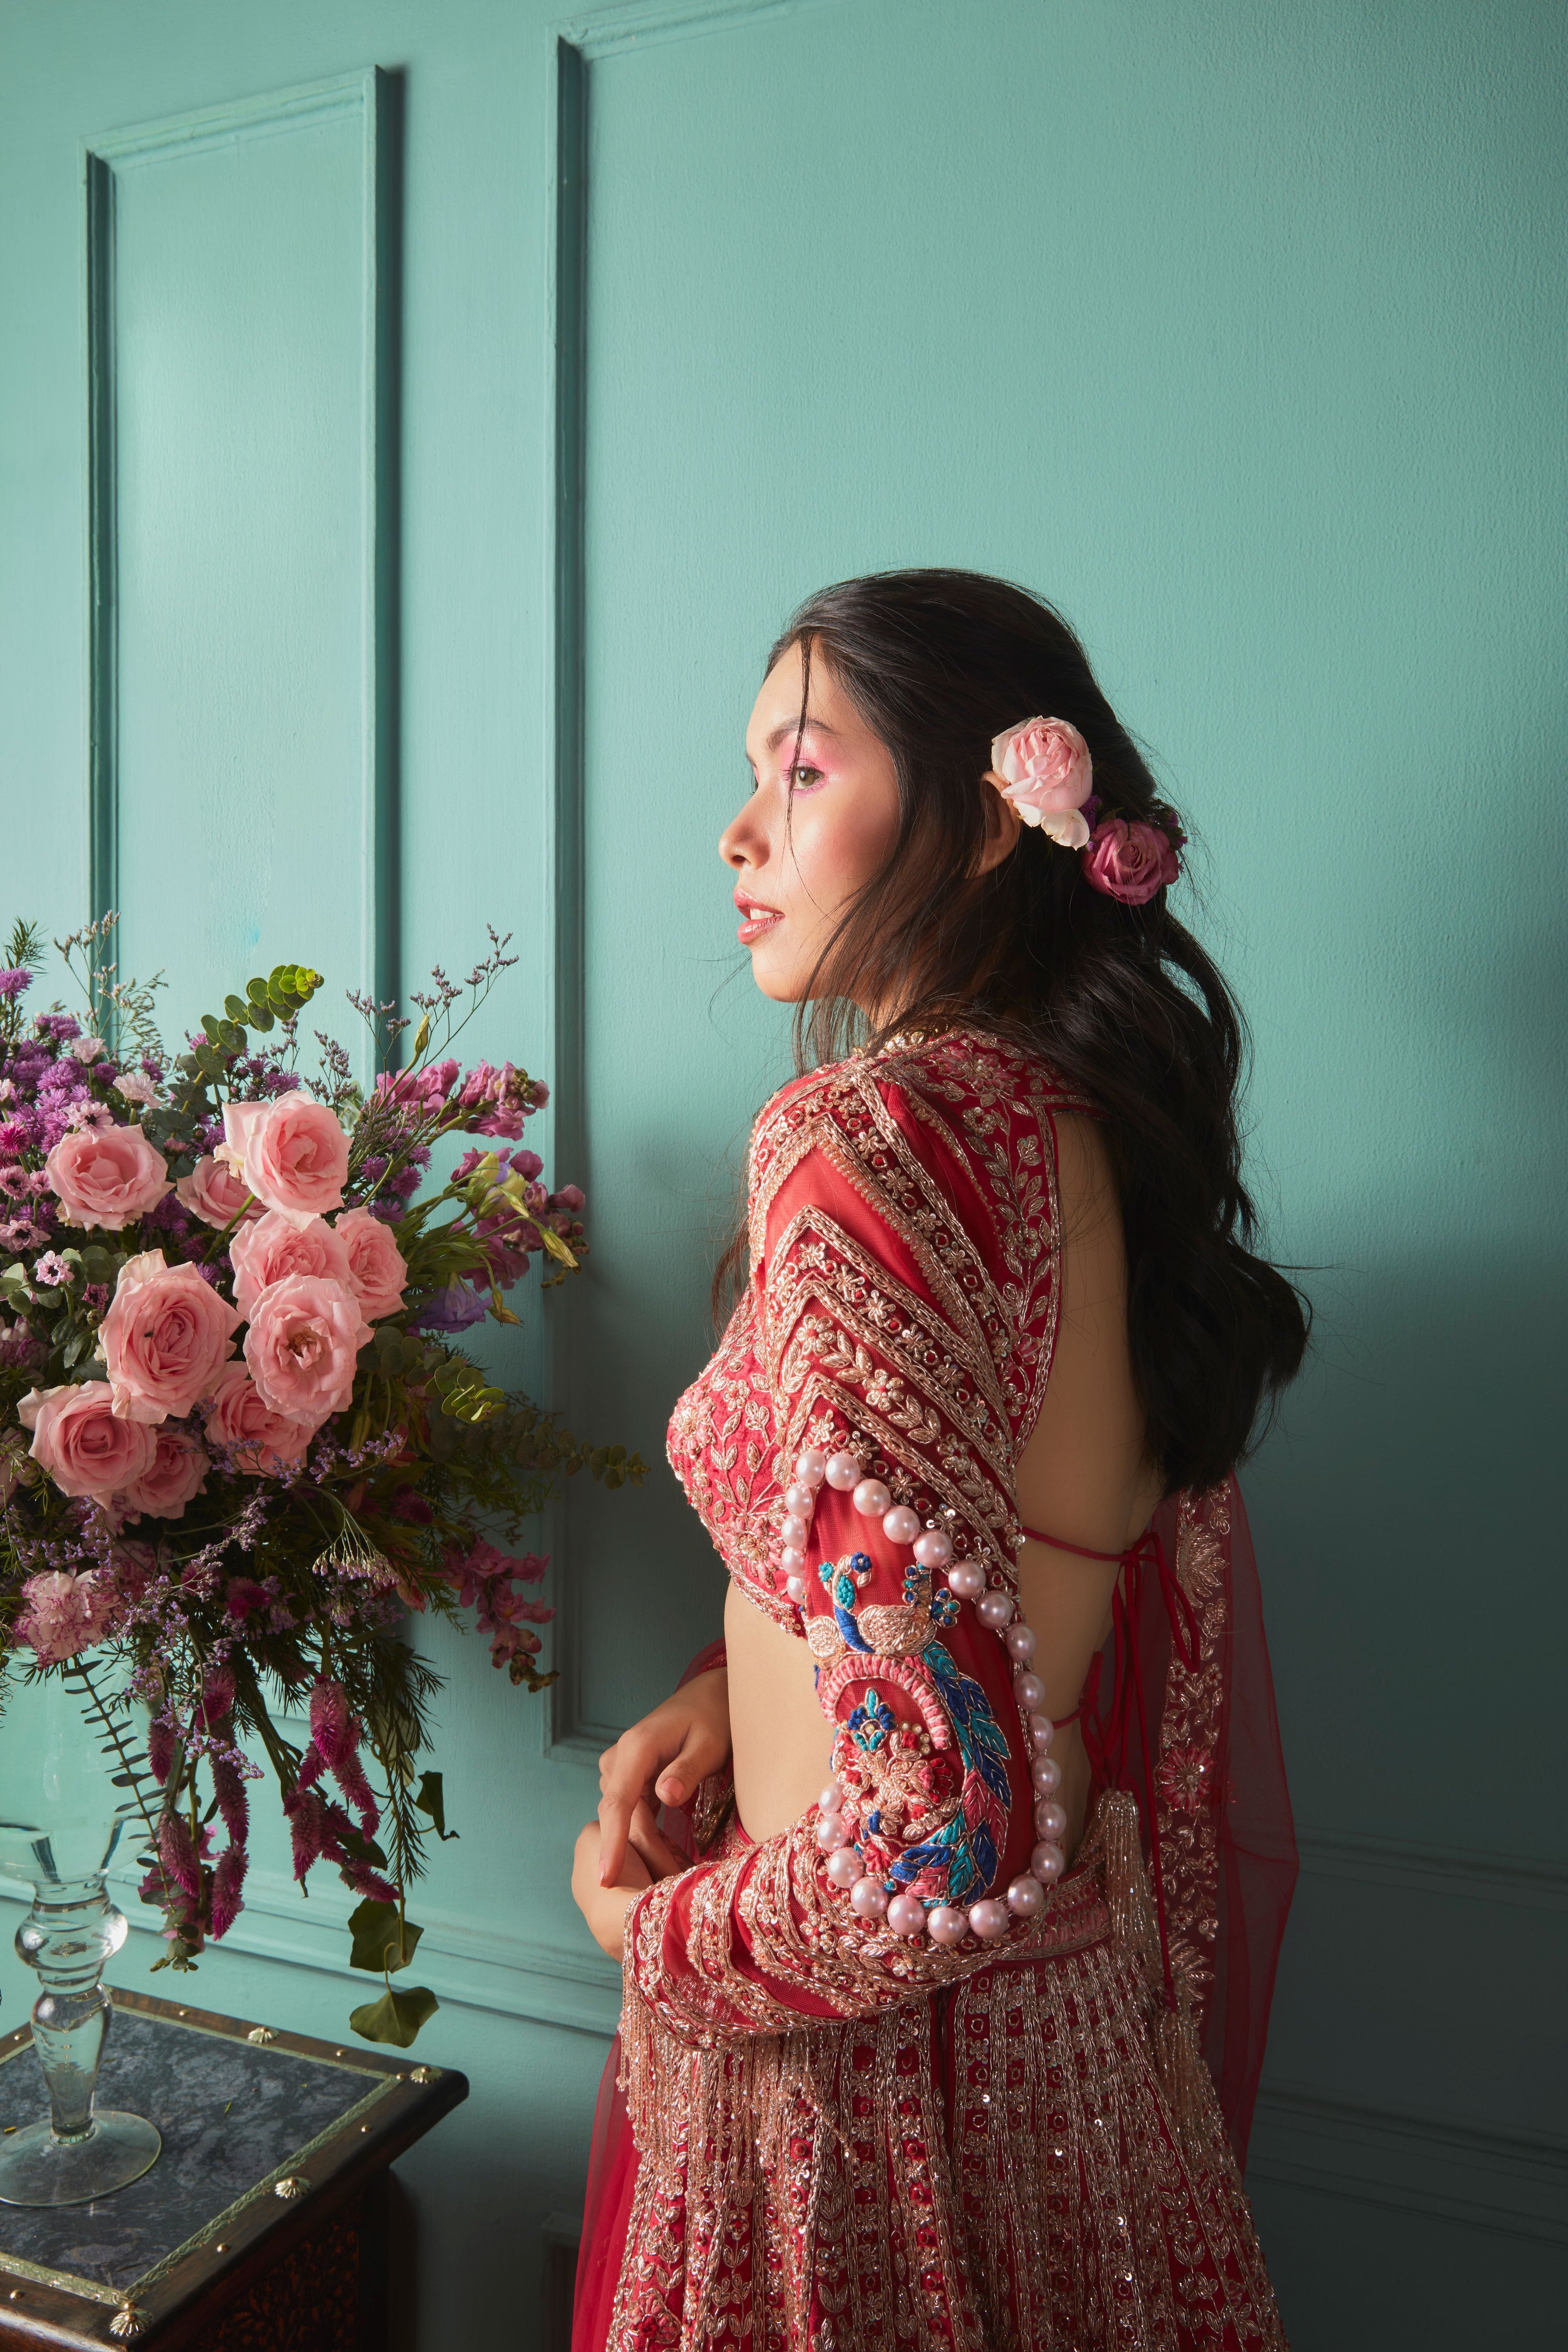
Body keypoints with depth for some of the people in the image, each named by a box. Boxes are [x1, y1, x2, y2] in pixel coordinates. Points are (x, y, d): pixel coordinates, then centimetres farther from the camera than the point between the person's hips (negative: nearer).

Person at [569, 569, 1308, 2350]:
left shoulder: (860, 1140, -26)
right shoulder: (1091, 1115, 0)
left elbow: (947, 1833, -29)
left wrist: (658, 1930, -10)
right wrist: (736, 1684, 1)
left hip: (874, 2046, -7)